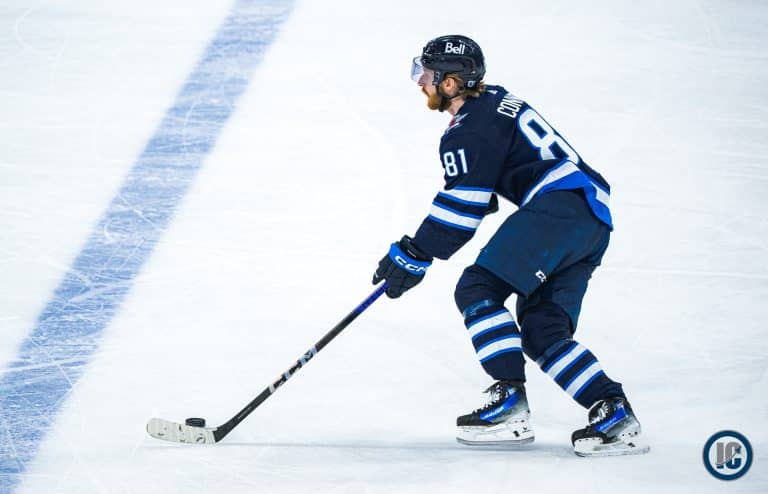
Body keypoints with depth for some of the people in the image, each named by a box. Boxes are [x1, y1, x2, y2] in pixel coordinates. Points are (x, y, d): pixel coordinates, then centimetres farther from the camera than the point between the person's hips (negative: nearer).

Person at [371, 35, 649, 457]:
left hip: (559, 204, -10)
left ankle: (510, 406, -17)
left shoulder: (468, 129, -6)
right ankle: (614, 414, -1)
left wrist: (413, 255, -4)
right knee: (541, 332, 9)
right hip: (593, 218, 10)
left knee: (477, 289, -10)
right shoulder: (495, 101, 25)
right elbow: (479, 192, 37)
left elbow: (461, 208, -11)